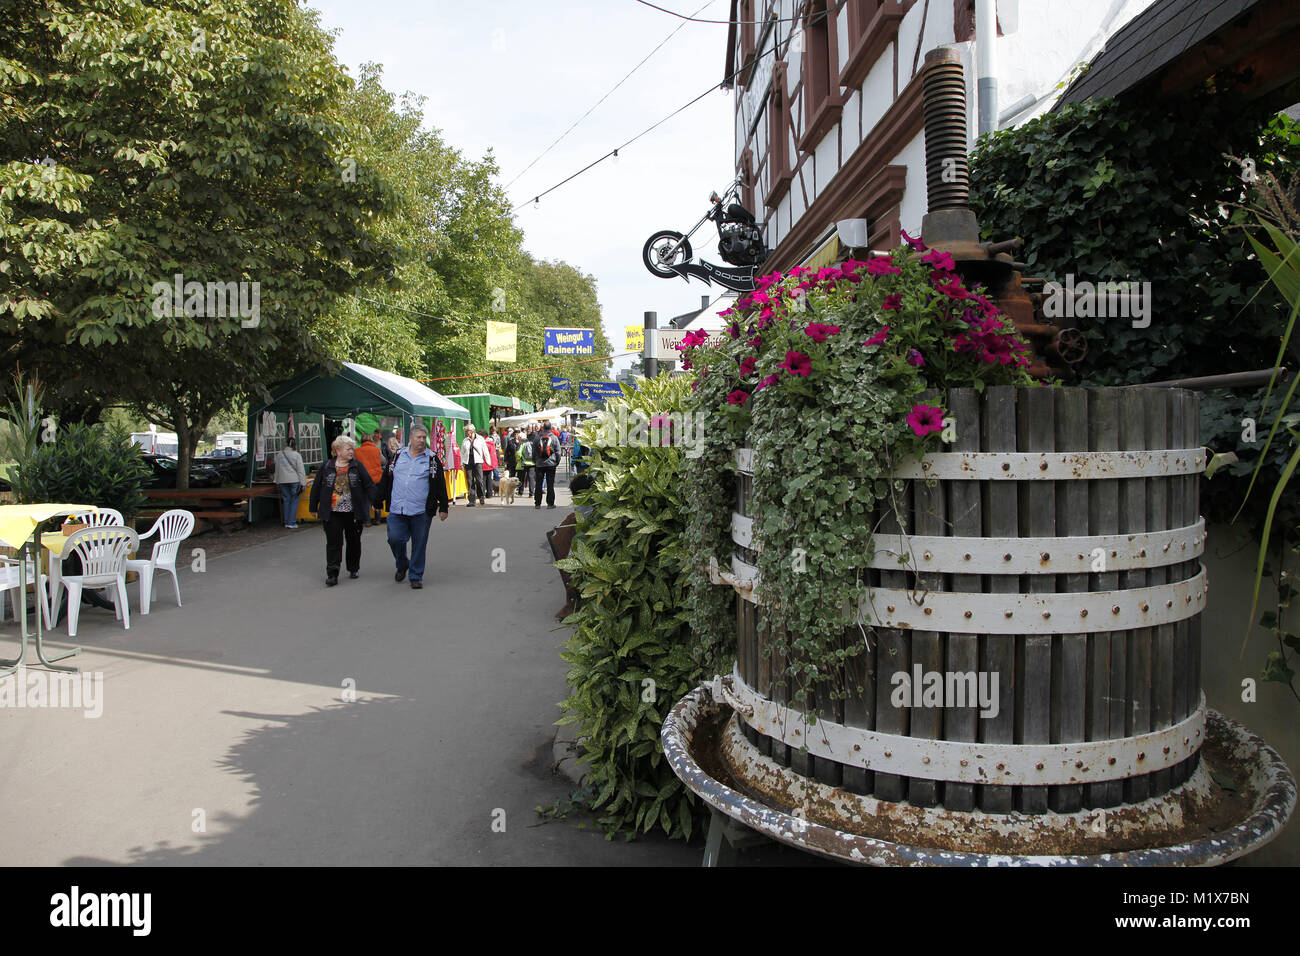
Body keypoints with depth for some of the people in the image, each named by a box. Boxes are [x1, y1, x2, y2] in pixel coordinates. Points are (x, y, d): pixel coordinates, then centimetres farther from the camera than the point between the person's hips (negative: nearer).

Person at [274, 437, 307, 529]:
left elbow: (277, 469, 13)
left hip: (282, 481, 3)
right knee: (294, 500, 3)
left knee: (286, 500, 11)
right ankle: (291, 522, 0)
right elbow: (301, 470, -7)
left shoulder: (279, 454, 5)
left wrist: (277, 481, 22)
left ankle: (286, 522, 13)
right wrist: (302, 483, -4)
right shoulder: (297, 455, -6)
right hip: (294, 480, -3)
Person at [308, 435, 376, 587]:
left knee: (354, 540, 13)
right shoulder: (326, 467, 2)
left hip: (353, 512, 1)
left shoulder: (357, 466, 2)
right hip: (332, 513, -1)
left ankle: (354, 568, 30)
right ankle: (332, 574, -3)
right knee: (333, 543, -4)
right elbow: (316, 488, 9)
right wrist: (313, 507, 11)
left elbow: (369, 485, 4)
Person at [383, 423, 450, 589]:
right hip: (397, 510, 2)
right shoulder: (398, 456, 11)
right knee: (394, 539, -5)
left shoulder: (432, 459, 3)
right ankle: (402, 565, 24)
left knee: (419, 544, 3)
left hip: (421, 511, -2)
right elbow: (387, 480, 17)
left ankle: (416, 576, 17)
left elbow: (440, 485, 4)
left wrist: (443, 508, 1)